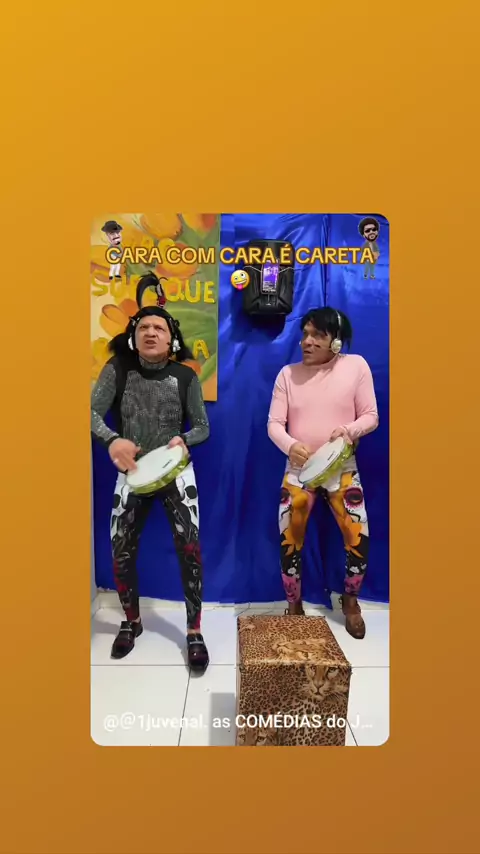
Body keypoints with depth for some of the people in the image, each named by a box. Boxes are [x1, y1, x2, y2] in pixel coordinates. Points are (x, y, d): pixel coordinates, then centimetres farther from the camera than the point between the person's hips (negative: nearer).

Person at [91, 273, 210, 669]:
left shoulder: (185, 376, -7)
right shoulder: (118, 369, -6)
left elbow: (202, 427, -3)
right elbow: (94, 412, -16)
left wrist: (184, 440, -26)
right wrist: (112, 440, -36)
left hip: (176, 471, -1)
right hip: (133, 473, 2)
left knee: (189, 547, -11)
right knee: (120, 552, 4)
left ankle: (194, 632, 6)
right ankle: (131, 622, 30)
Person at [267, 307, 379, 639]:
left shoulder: (355, 365, -4)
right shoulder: (288, 373, -1)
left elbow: (371, 416, -3)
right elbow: (274, 423, -5)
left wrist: (350, 430, -25)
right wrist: (290, 446, -26)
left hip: (343, 470, -1)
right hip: (298, 471, 1)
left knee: (359, 540, -2)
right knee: (289, 542, 1)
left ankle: (351, 601, 27)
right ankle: (294, 605, 25)